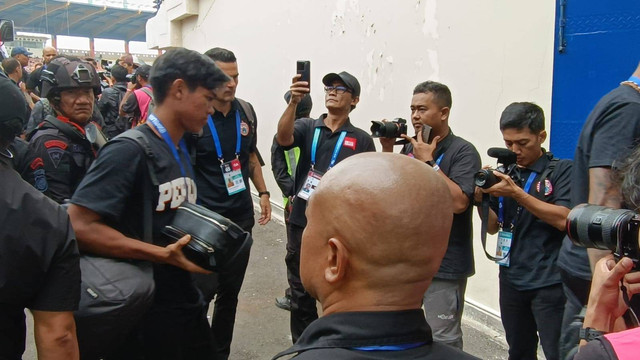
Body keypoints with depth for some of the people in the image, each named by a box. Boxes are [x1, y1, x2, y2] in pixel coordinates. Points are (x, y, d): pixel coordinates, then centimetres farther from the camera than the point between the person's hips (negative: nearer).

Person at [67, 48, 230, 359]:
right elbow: (80, 226, -25)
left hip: (185, 300, 8)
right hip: (142, 313, -8)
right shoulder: (130, 149, -18)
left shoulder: (180, 152, 10)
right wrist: (164, 254, -25)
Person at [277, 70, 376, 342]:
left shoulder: (361, 140, 1)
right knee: (300, 295, 14)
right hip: (302, 224, 2)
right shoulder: (307, 127, 4)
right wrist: (294, 102, -33)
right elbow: (283, 139, -18)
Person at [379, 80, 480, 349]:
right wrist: (387, 150, -2)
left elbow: (458, 203, -23)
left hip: (444, 264, -7)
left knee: (443, 340, 2)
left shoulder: (463, 151, -12)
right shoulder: (409, 148, 8)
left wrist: (429, 162, -21)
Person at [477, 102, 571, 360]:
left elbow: (564, 220, -17)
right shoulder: (505, 173, 9)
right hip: (511, 279, 5)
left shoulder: (562, 170, -4)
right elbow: (493, 226, 11)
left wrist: (517, 193, -22)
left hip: (549, 283, -5)